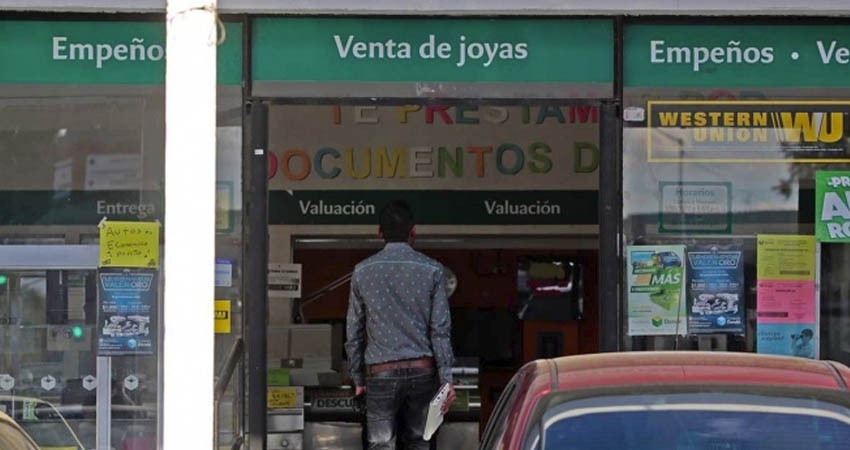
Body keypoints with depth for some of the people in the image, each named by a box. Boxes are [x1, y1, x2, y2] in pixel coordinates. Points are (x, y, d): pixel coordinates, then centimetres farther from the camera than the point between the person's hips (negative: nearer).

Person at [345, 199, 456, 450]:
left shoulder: (363, 271, 2)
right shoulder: (431, 271, -1)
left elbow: (353, 332, 6)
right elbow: (440, 330, -3)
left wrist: (357, 378, 14)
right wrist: (447, 379, 0)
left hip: (381, 373, -1)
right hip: (422, 371, 1)